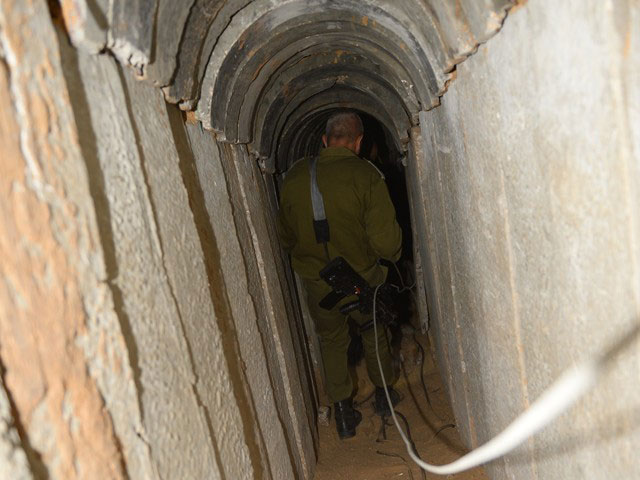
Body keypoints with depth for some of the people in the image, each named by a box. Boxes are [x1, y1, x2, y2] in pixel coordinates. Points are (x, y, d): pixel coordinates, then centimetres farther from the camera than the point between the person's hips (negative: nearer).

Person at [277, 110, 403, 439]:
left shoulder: (294, 176, -6)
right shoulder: (365, 175, -19)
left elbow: (285, 237, 6)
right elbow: (385, 240, -22)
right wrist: (393, 253, 2)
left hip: (315, 281, 2)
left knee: (331, 341, 22)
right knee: (374, 334, 24)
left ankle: (343, 411, 28)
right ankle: (384, 394, 41)